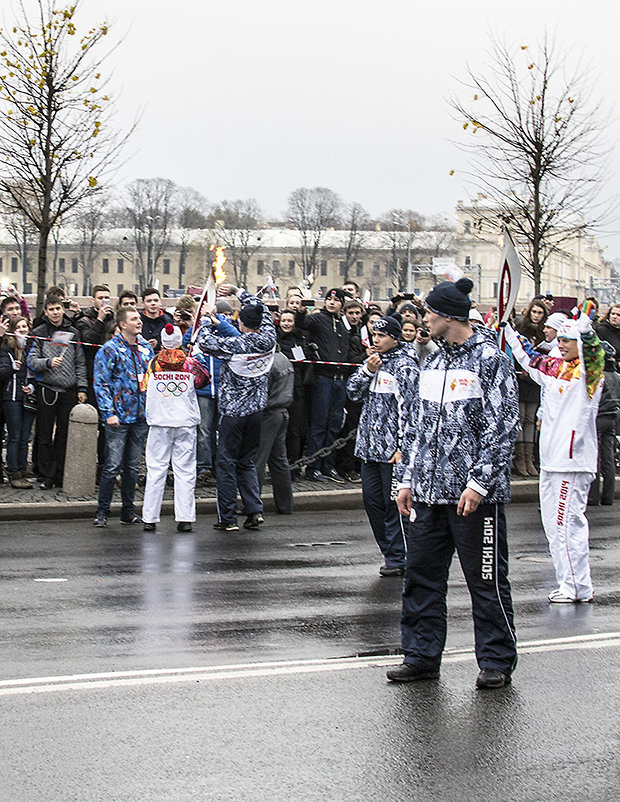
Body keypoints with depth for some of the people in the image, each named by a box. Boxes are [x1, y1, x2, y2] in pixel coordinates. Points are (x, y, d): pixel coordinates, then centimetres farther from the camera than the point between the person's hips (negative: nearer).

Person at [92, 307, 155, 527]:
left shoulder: (146, 348, 12)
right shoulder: (109, 350, -6)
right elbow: (101, 383, -9)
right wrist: (108, 413, -16)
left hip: (141, 417, 6)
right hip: (119, 417, -6)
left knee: (133, 466, 11)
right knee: (113, 465, -7)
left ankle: (128, 511, 19)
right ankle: (102, 512, 0)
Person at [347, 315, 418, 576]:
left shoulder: (404, 365, -10)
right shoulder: (373, 360, 15)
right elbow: (353, 392, 12)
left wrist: (402, 447, -19)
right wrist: (367, 370, -5)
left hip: (392, 447, -8)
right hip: (369, 446, 8)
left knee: (394, 503, -4)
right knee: (372, 499, 10)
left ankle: (398, 558, 2)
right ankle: (389, 551, 20)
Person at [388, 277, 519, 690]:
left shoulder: (491, 359, -8)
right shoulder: (433, 362, 14)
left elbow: (503, 428, -12)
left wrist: (479, 483, -17)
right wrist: (408, 479, 13)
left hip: (475, 495, -7)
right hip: (429, 493, 7)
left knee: (486, 579, 1)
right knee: (421, 576, 10)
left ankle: (498, 660, 11)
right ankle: (422, 656, 19)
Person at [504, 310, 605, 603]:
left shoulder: (589, 371, -6)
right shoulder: (555, 368, 14)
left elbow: (593, 349, -25)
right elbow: (530, 357, 29)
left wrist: (584, 324, -34)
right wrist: (509, 329, 30)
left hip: (574, 458, -8)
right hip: (551, 458, 8)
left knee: (567, 523, -8)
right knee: (553, 522, 11)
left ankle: (579, 587, 0)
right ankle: (568, 582, 19)